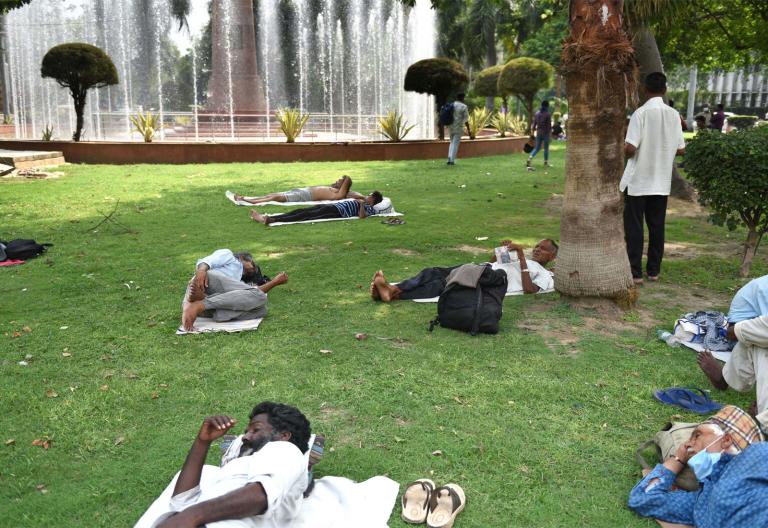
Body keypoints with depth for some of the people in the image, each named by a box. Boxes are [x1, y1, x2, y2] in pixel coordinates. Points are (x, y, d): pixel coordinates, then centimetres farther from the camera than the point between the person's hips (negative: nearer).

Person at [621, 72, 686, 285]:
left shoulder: (641, 113, -12)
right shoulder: (674, 115, 2)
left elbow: (630, 149, -18)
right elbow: (680, 150, 4)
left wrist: (623, 148, 4)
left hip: (638, 181, -4)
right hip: (661, 181, 4)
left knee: (634, 227, 2)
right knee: (657, 226, 12)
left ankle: (635, 272, 1)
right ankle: (654, 270, 18)